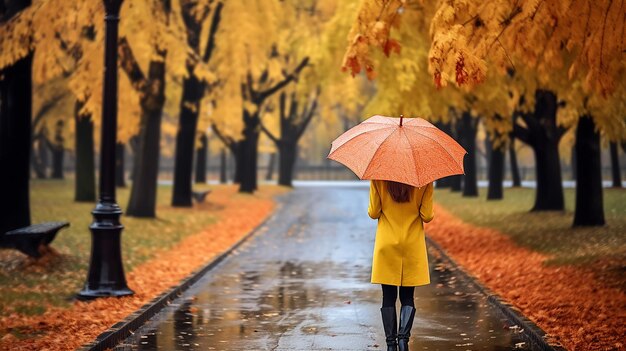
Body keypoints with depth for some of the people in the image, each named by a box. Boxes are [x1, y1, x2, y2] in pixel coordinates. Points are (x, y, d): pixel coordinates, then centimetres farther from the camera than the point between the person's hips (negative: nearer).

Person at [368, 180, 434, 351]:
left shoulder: (378, 178, -8)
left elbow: (373, 213, -4)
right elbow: (427, 216, -7)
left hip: (387, 246, 0)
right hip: (413, 245, 0)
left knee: (388, 297, 7)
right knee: (407, 297, 8)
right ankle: (403, 336, -10)